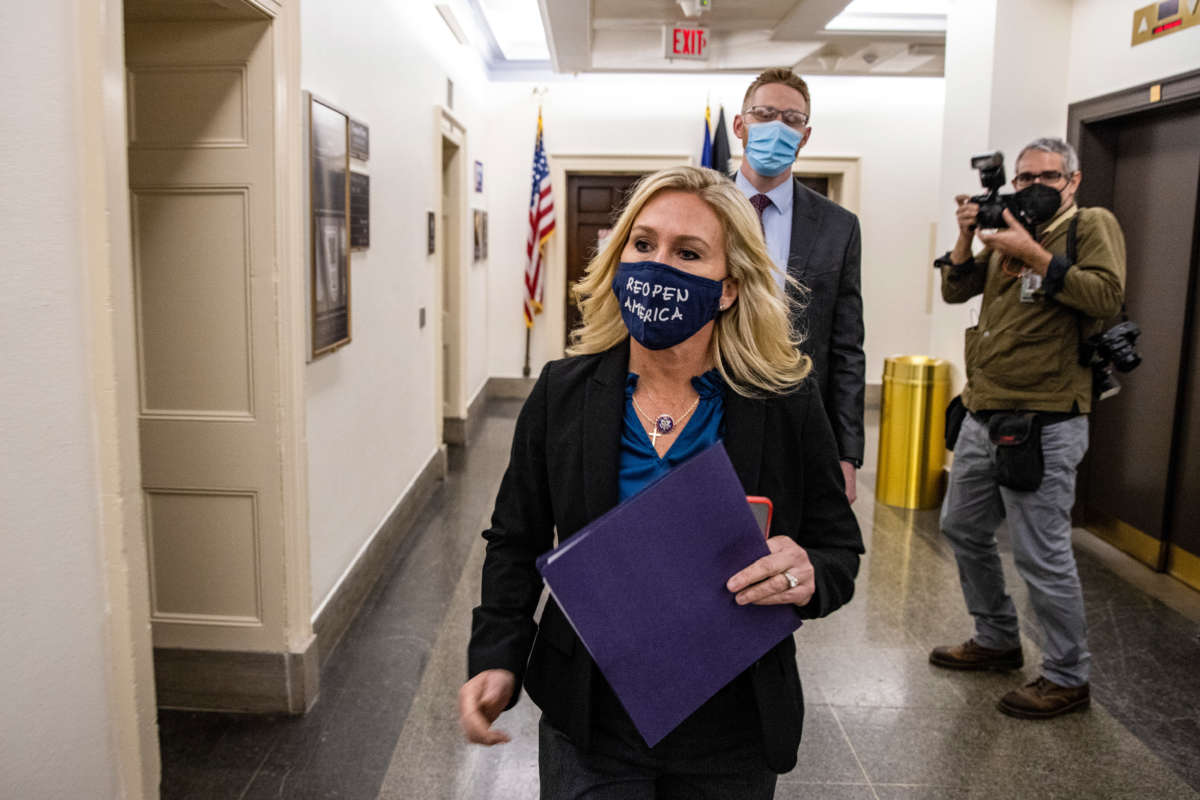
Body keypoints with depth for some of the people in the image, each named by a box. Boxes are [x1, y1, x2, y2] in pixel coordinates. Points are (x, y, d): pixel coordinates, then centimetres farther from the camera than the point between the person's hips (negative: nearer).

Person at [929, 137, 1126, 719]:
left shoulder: (1092, 226, -3)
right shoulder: (1009, 233, 17)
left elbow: (1108, 296, -19)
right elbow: (955, 291, 11)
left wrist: (1033, 255, -21)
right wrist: (966, 238, -4)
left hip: (1043, 424, -8)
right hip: (982, 417, 8)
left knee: (1042, 556, -4)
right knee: (963, 528, 17)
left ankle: (1068, 678, 15)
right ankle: (997, 641, 35)